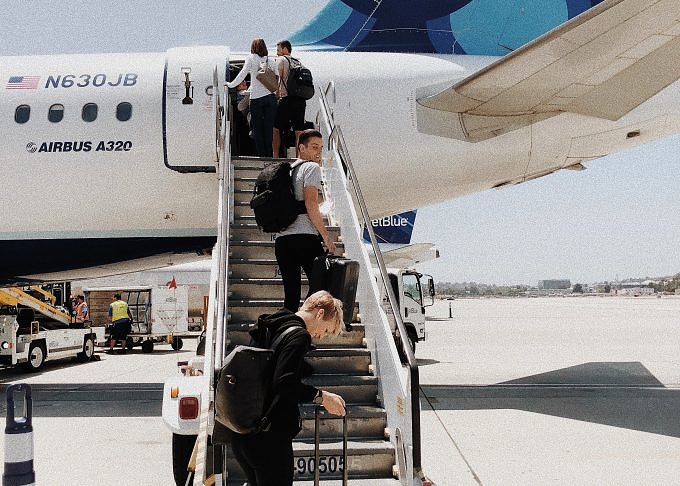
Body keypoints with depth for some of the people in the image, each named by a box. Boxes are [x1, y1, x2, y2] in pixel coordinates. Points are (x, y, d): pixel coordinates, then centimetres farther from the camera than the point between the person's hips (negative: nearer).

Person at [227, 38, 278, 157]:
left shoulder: (251, 58, 0)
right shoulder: (272, 60, 9)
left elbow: (242, 74, -3)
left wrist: (231, 85, 7)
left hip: (256, 98, -3)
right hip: (271, 97, 3)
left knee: (257, 129, 5)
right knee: (269, 128, 6)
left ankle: (261, 155, 2)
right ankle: (269, 155, 6)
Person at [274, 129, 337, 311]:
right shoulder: (312, 167, 1)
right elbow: (311, 204, -11)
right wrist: (326, 236, -9)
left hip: (281, 237, 8)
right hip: (305, 236, -8)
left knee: (291, 291, 8)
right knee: (319, 285, -5)